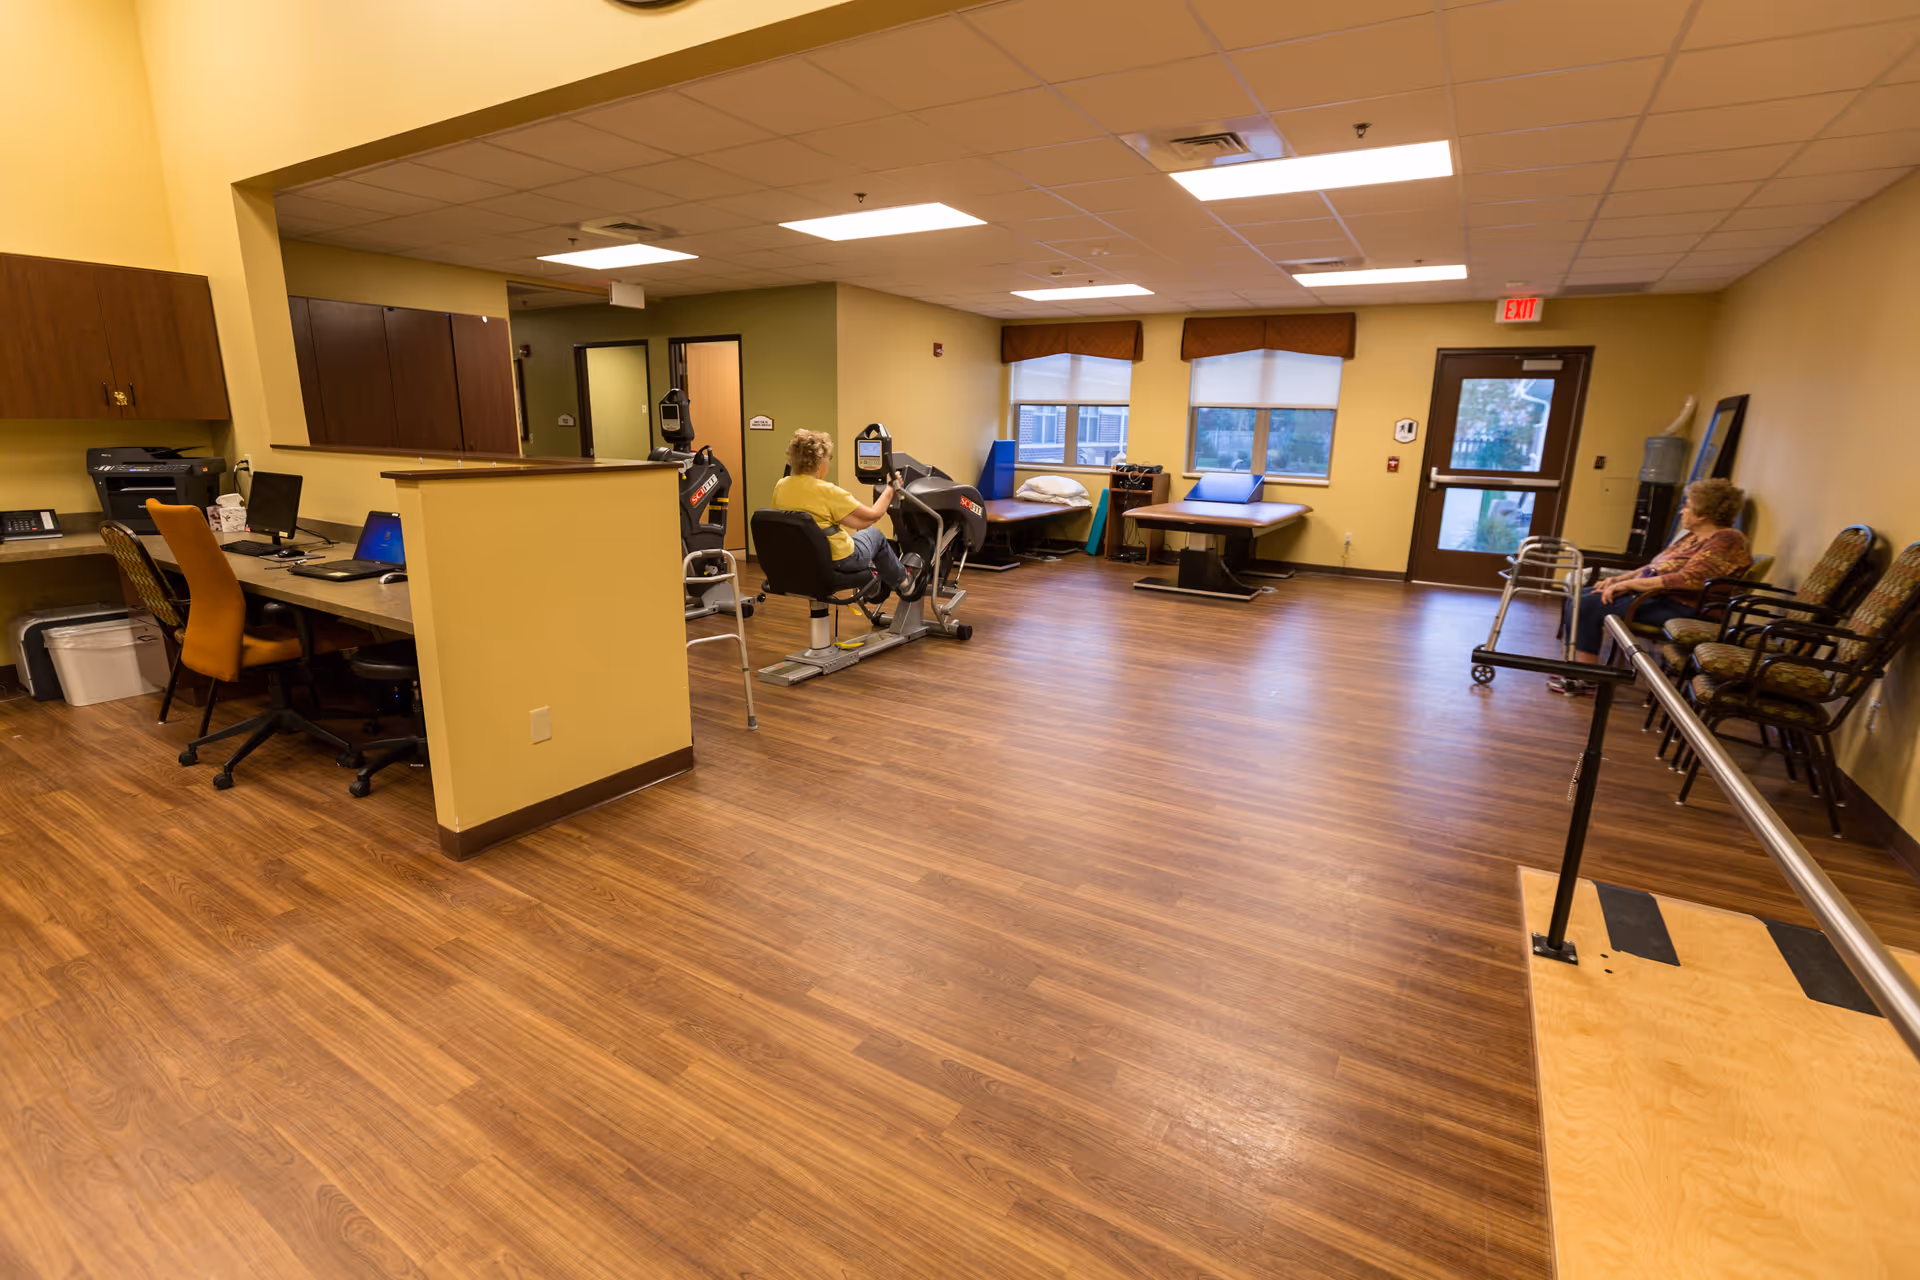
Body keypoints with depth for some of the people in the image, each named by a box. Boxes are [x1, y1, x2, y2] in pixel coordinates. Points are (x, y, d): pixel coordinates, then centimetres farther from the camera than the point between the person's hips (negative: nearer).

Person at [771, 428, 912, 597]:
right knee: (874, 534, 22)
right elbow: (873, 515, -20)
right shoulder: (827, 491, -26)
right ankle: (901, 581, 42)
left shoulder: (780, 486, -8)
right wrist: (891, 487, -5)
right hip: (836, 562, -6)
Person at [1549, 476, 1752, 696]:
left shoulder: (1727, 542, -12)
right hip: (1649, 593, 10)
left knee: (1589, 606, -24)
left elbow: (1686, 580, -23)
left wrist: (1629, 584, -21)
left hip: (1678, 607, -10)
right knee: (1577, 599, -1)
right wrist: (1618, 579, 5)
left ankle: (1585, 679, -15)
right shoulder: (1693, 536, 18)